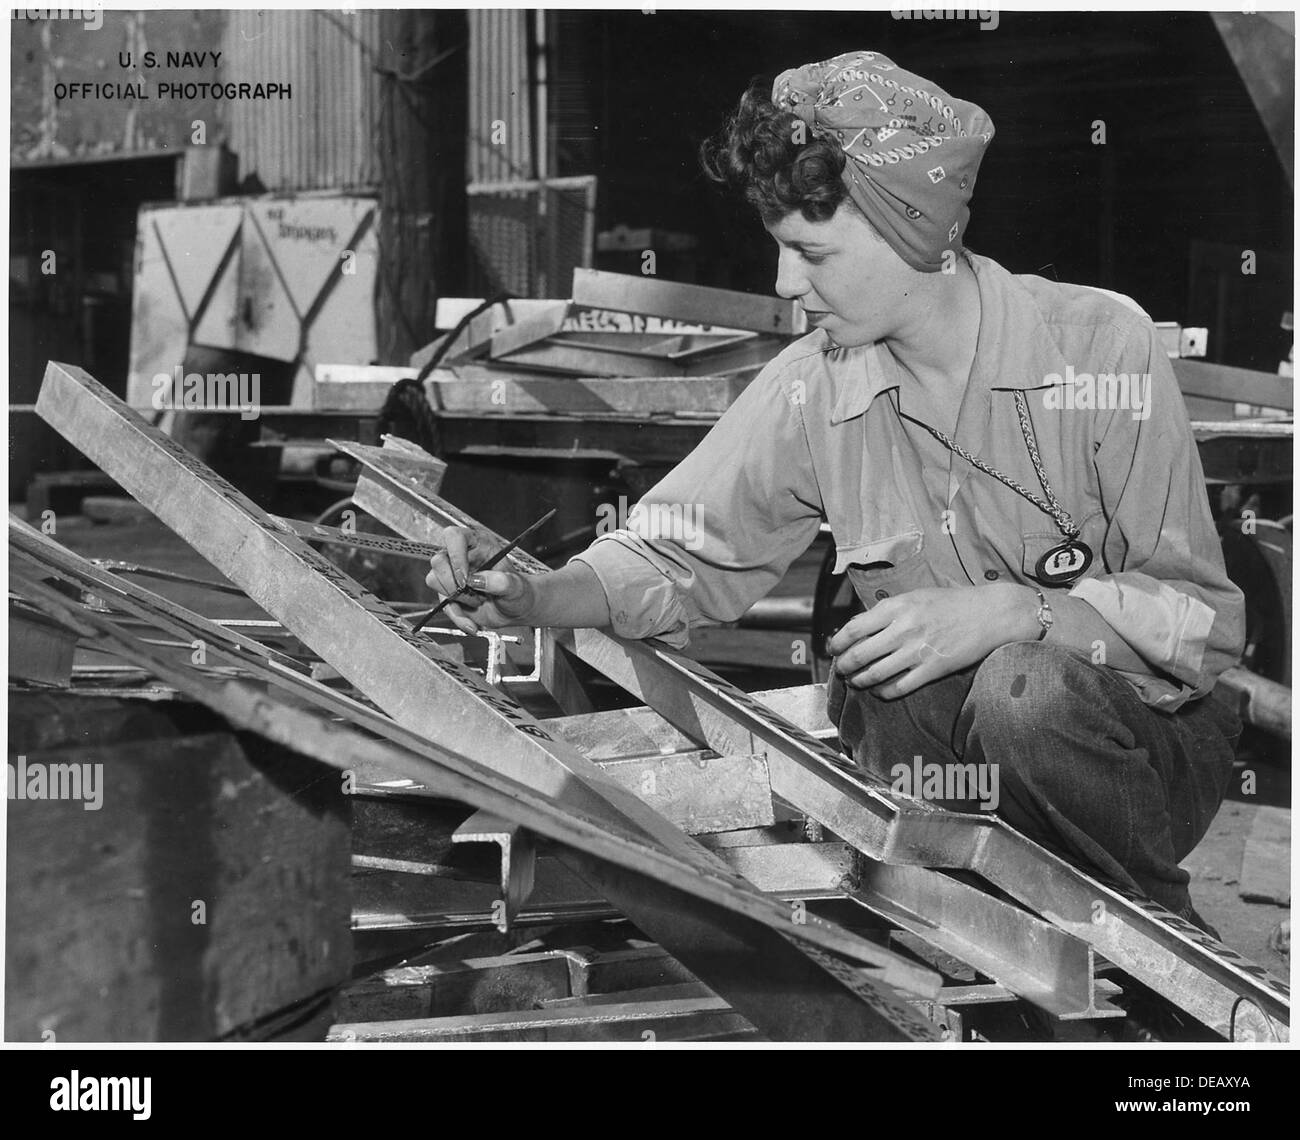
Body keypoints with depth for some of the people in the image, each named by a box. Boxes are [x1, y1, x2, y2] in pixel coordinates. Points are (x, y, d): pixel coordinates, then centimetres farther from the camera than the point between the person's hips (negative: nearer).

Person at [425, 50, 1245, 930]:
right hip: (941, 743, 3)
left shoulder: (1101, 344, -16)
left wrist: (1010, 612, -31)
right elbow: (683, 557, 0)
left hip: (1148, 745, -2)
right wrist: (533, 599, -18)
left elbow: (1204, 620, -16)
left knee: (1021, 687, -33)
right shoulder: (813, 387, -5)